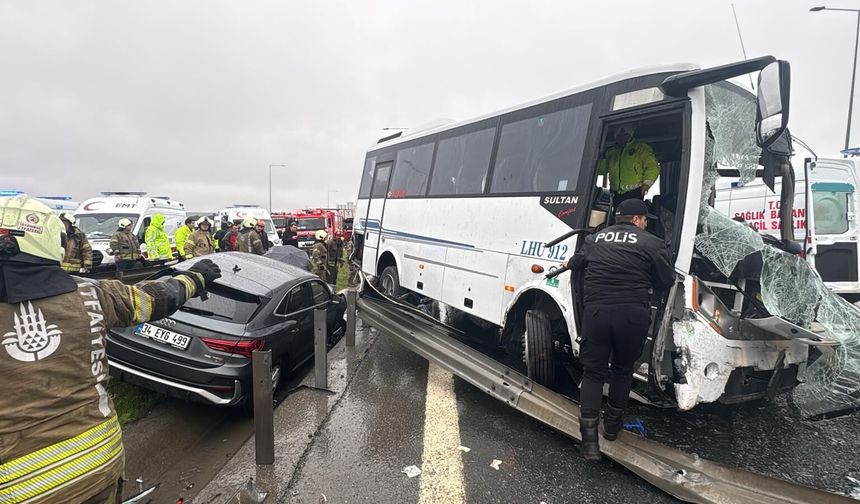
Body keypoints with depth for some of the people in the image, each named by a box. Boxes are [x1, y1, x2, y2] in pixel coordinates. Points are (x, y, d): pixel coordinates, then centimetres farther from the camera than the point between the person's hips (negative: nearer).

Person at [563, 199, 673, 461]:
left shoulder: (595, 239, 13)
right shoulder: (651, 243, 2)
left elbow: (576, 263, 29)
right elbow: (665, 282, 3)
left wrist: (568, 264, 52)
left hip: (596, 311, 2)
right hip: (633, 314, -1)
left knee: (593, 372, 9)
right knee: (623, 369, 20)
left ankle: (589, 437, 1)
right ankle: (612, 424, 35)